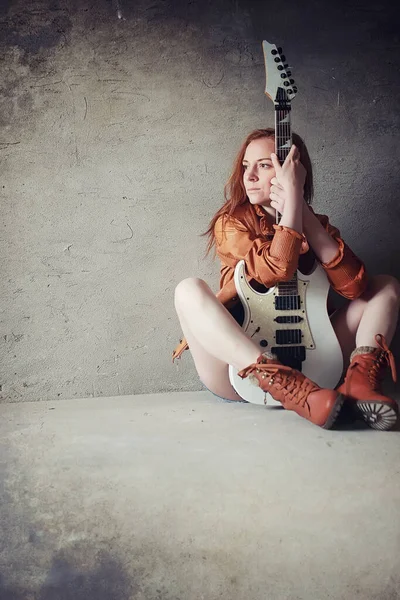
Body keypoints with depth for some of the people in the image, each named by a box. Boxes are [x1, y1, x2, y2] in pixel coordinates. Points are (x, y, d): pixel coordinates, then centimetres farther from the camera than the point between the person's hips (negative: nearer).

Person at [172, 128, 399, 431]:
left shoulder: (317, 224, 8)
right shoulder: (232, 222, -2)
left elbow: (355, 286, -13)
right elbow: (277, 270, -24)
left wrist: (300, 208, -16)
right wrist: (293, 194, -18)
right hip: (241, 373, -3)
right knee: (189, 289, -27)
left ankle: (360, 378, -25)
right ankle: (292, 390, -39)